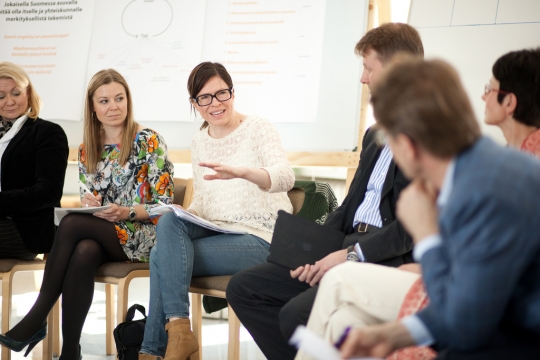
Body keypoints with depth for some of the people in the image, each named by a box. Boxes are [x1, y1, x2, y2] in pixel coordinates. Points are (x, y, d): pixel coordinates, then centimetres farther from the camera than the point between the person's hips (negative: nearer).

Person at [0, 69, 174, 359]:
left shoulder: (149, 142, -3)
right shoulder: (87, 149, 12)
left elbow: (164, 205, -6)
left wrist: (127, 212, -24)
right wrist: (88, 203, -8)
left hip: (142, 235, -4)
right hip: (100, 234, 4)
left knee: (71, 224, -30)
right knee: (83, 253, -35)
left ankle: (37, 318, -23)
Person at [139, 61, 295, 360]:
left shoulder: (257, 128, -6)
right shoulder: (199, 143, 14)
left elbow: (285, 178, -23)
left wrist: (241, 172, -44)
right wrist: (184, 216, -6)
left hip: (258, 238, -6)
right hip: (215, 231, 6)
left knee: (162, 256, -23)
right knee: (169, 222, -26)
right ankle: (177, 330, -28)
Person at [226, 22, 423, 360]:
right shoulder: (375, 135, 22)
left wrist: (354, 254, -19)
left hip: (390, 260, -9)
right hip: (349, 247, 10)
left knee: (297, 315, -29)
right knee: (243, 288, 1)